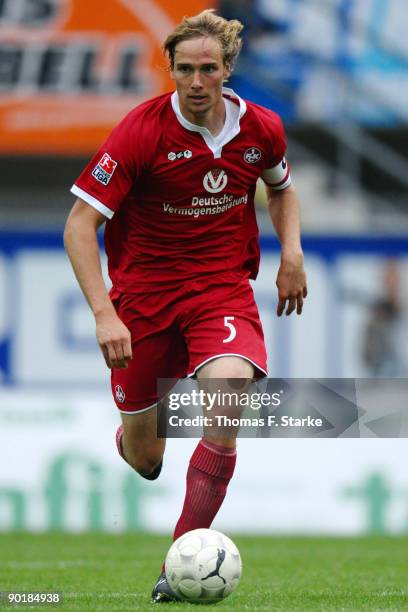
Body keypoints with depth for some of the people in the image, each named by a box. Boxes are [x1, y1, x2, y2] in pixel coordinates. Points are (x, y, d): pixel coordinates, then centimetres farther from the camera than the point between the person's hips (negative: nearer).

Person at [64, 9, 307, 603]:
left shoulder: (261, 128, -4)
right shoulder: (142, 131, -16)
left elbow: (281, 188, 21)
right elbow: (79, 225, -16)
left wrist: (291, 253, 2)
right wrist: (104, 314, -26)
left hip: (224, 290, 1)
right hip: (143, 293, -1)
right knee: (145, 459, 4)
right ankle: (130, 434, 46)